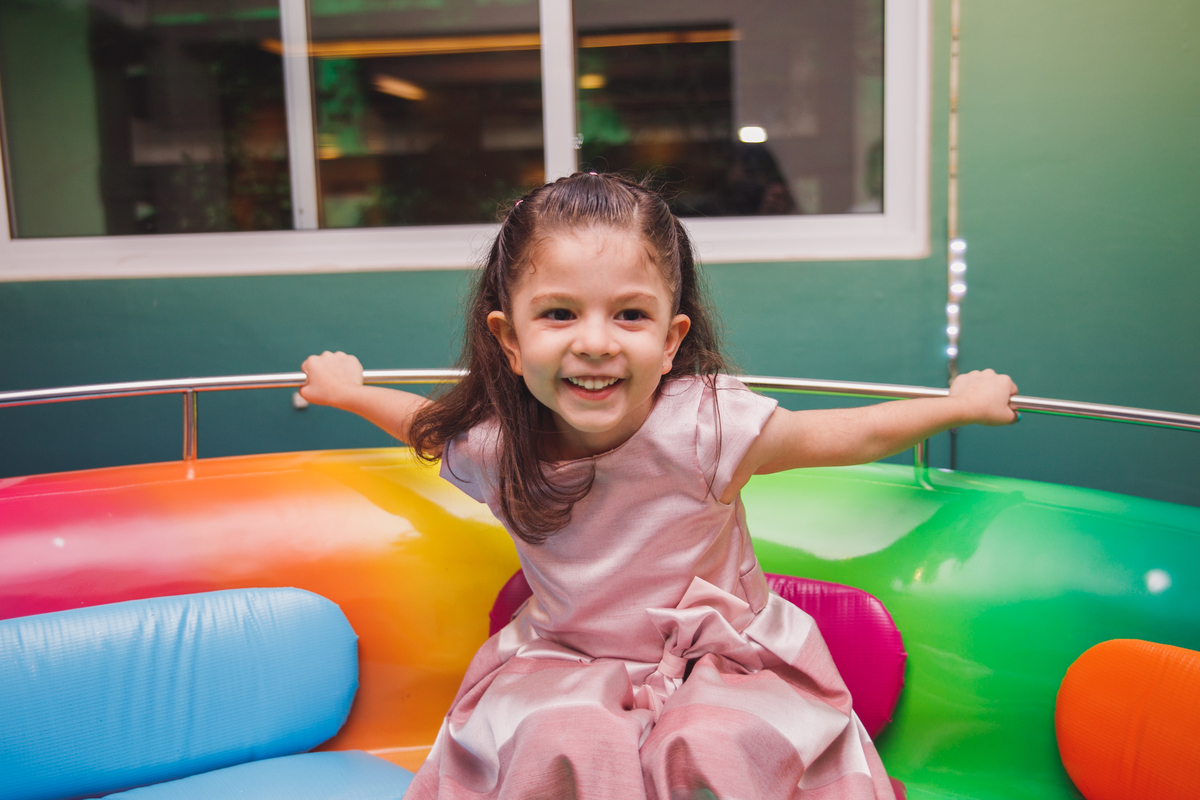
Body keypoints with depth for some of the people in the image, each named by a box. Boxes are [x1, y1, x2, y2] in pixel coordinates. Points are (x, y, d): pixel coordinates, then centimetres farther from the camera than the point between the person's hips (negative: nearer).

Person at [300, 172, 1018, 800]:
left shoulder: (703, 428, -27)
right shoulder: (491, 446, -17)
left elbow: (854, 436, -10)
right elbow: (430, 425, 10)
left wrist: (963, 402, 1)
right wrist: (346, 390, 23)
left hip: (717, 659, -1)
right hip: (564, 663, 2)